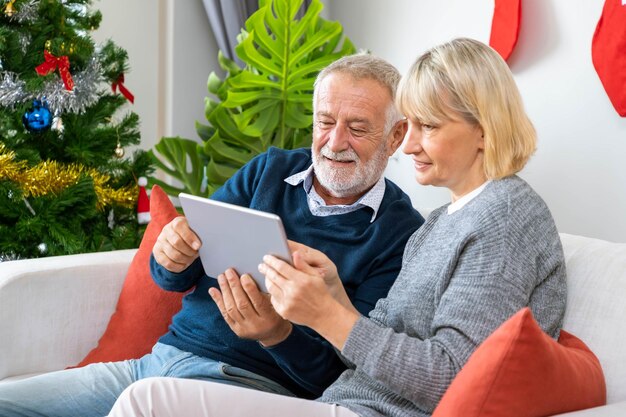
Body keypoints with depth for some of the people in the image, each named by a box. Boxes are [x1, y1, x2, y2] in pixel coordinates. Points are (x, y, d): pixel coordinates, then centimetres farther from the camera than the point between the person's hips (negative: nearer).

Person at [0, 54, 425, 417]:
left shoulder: (400, 233, -5)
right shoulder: (269, 170, 11)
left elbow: (342, 373, -8)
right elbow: (175, 280, 9)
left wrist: (278, 334, -28)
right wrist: (172, 258, -15)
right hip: (164, 356, 6)